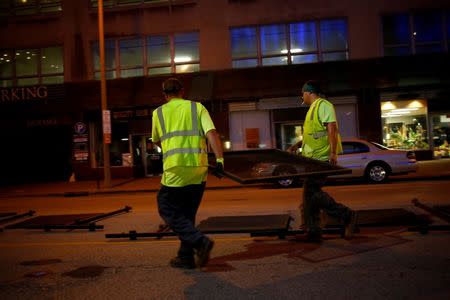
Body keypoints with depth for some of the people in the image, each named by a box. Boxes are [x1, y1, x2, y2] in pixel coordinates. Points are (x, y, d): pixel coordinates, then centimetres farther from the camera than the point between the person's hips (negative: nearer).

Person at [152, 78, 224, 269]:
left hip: (175, 170, -3)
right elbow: (212, 134, -5)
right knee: (187, 214, 16)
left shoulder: (159, 112, 10)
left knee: (169, 212, 9)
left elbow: (156, 141, 22)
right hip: (199, 170, 3)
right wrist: (219, 160, -8)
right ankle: (186, 257, 21)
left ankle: (199, 241, -9)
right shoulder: (198, 107, 10)